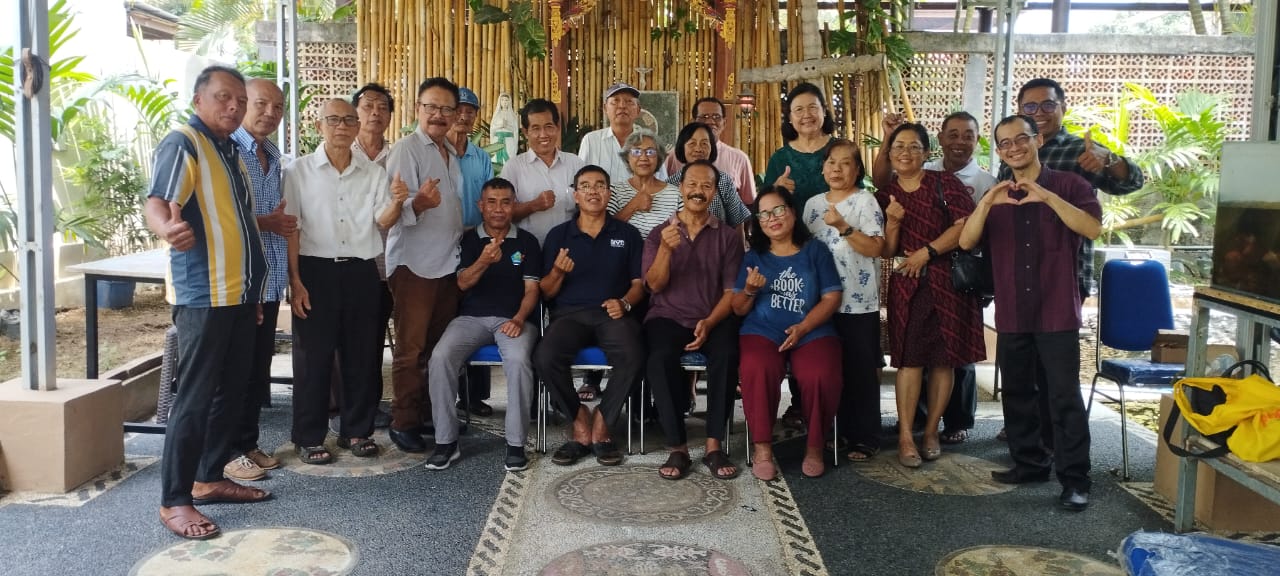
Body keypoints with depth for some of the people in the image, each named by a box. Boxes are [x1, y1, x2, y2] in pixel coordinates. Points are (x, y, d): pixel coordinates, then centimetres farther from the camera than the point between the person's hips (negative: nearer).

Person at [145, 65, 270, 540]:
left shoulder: (230, 151, 17)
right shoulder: (182, 144, -10)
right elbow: (157, 204, -26)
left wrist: (260, 257, 24)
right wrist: (168, 228, -48)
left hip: (239, 293, 9)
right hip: (203, 295, -9)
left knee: (231, 390, 13)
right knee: (195, 397, -6)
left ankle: (209, 477, 25)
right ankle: (174, 500, 1)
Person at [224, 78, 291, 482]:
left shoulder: (273, 155, 16)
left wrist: (283, 223, 6)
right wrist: (267, 223, -19)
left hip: (269, 278, 8)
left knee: (259, 366, 14)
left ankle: (248, 443, 25)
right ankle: (228, 452, 10)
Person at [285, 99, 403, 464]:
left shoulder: (374, 173, 9)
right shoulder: (299, 171, 0)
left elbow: (383, 221, 2)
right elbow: (290, 229, -3)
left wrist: (396, 203, -21)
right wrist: (295, 281, -9)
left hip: (361, 272, 3)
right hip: (316, 271, -3)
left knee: (361, 354, 9)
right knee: (315, 356, 2)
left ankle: (357, 430, 23)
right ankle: (309, 438, 13)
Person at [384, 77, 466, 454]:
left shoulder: (451, 153, 16)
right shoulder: (405, 149, -7)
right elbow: (394, 208, -17)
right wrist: (417, 204, -36)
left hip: (449, 262, 7)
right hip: (414, 263, -7)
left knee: (441, 345, 8)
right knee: (411, 348, -3)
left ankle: (433, 414, 17)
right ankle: (403, 422, 5)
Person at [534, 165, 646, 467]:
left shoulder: (627, 234, 13)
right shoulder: (558, 235, 13)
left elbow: (639, 282, 10)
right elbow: (546, 292, 10)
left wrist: (624, 303, -11)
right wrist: (557, 272, -11)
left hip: (613, 313, 0)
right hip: (570, 313, 1)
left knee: (633, 358, -33)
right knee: (545, 357, -32)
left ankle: (601, 425, -10)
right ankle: (581, 422, -8)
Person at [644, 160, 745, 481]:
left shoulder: (728, 237, 9)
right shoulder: (659, 233, 10)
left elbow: (731, 291, 2)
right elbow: (655, 285, -1)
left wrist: (709, 323, -16)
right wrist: (665, 249, -20)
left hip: (714, 319, 0)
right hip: (668, 317, 0)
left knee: (726, 355, -33)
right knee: (660, 359, -33)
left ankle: (714, 446, -24)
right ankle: (678, 448, -23)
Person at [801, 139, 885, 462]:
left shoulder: (865, 201, -5)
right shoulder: (813, 204, 12)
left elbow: (875, 248, -13)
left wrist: (843, 227, -23)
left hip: (859, 302, -5)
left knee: (861, 370, 0)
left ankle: (865, 437, 8)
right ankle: (836, 431, 22)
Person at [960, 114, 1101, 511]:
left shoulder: (1069, 185, 0)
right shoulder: (996, 197, 11)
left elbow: (1094, 228, -17)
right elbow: (966, 242, -3)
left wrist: (1047, 197, -26)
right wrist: (987, 203, -18)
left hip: (1057, 313, -5)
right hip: (1011, 314, 5)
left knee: (1064, 396, -4)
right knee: (1018, 393, 13)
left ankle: (1074, 479, 2)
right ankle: (1030, 463, 26)